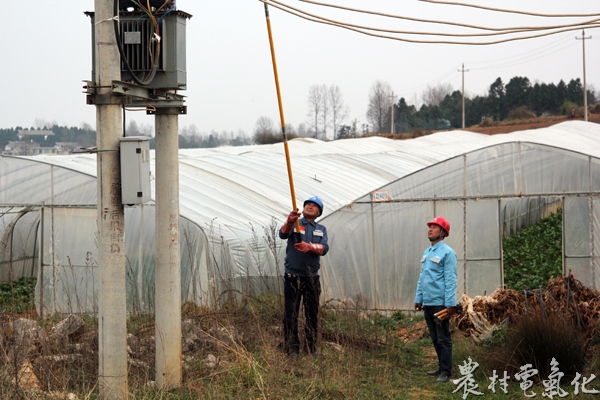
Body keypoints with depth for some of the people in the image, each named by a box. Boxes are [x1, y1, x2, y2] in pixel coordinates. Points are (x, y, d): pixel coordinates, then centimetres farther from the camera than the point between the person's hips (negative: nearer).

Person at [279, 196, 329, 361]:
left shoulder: (321, 229, 11)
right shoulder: (295, 223, 3)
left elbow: (324, 248, -7)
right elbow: (283, 234, -20)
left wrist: (309, 247, -28)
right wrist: (289, 222, -42)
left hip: (312, 278, 3)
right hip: (293, 277, -3)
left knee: (312, 314, 7)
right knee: (291, 314, -3)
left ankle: (311, 348, 15)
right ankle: (291, 349, 0)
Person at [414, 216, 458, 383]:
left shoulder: (447, 253, -9)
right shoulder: (426, 253, 16)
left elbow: (450, 280, -15)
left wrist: (450, 303, -19)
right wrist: (418, 298, 15)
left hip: (440, 303, -8)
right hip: (427, 303, 8)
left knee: (443, 339, -4)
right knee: (435, 339, 13)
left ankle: (446, 372, -1)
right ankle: (442, 367, 22)